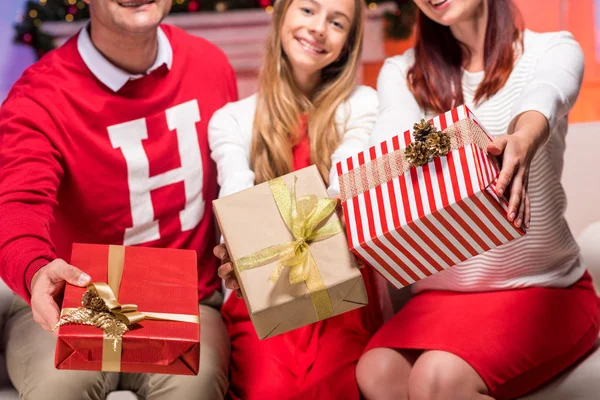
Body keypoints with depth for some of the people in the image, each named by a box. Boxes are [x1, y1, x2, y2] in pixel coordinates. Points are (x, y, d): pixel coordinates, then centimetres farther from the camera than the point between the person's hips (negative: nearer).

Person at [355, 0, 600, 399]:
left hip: (543, 289, -3)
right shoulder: (402, 72, 9)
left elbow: (544, 96, -25)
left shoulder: (553, 50, 0)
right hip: (442, 293, 3)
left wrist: (523, 140, -51)